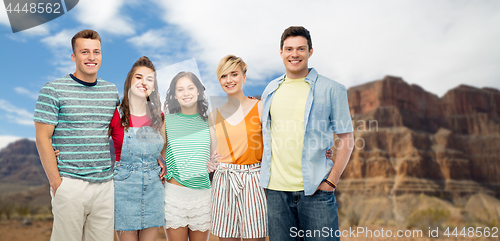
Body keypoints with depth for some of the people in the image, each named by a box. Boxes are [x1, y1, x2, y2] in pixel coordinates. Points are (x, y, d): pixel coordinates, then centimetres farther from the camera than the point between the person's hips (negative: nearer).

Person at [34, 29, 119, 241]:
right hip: (70, 183, -4)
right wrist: (55, 182, -8)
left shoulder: (111, 90, 11)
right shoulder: (53, 90, -3)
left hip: (105, 184, 4)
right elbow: (43, 138, -5)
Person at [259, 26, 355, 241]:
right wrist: (265, 174, 11)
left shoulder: (332, 90, -1)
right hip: (276, 190, 4)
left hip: (315, 190, -3)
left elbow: (346, 139, 0)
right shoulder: (270, 90, 11)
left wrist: (331, 181, -8)